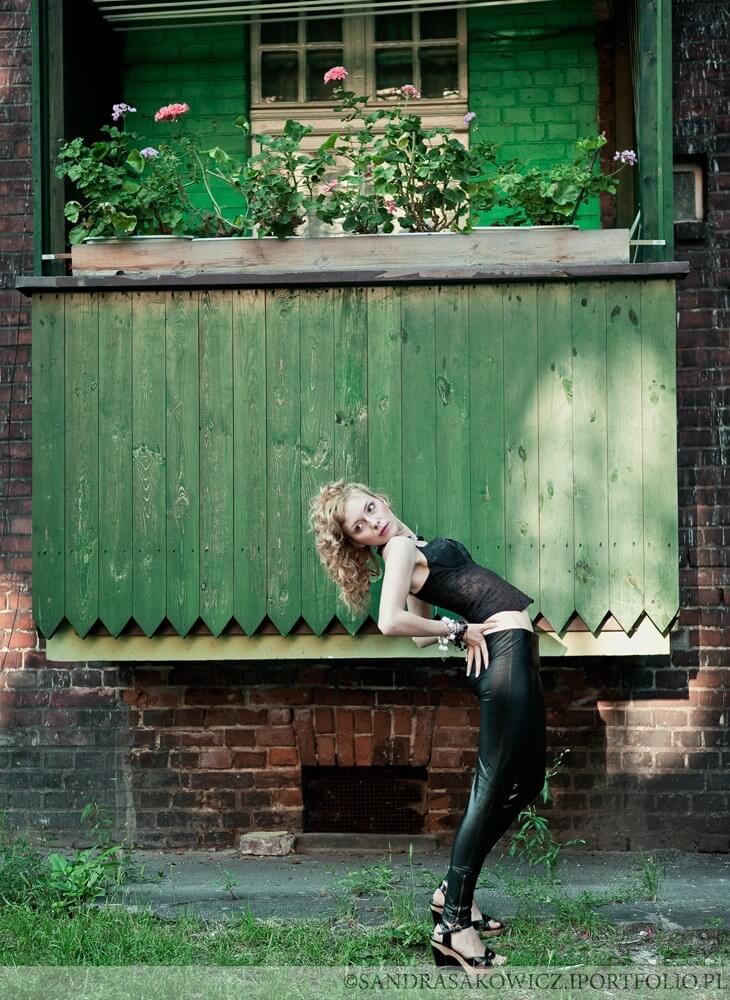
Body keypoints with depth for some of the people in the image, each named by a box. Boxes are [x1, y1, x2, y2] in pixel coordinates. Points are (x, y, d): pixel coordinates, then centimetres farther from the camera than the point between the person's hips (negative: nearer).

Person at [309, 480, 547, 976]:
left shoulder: (414, 547, 19)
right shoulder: (400, 547, -8)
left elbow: (423, 634, 23)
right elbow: (390, 621, -26)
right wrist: (460, 629, -14)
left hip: (512, 652, 9)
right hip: (505, 649, -9)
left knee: (524, 782, 13)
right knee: (495, 787, -10)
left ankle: (455, 891, 20)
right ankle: (453, 922, -8)